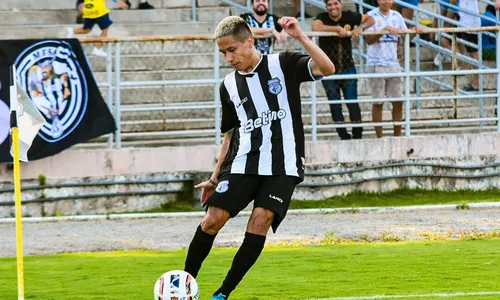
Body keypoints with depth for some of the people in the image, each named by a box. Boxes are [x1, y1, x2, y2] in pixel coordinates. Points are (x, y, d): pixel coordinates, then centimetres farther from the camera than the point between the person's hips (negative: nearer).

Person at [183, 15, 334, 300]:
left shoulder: (283, 64, 0)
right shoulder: (229, 85, 11)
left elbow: (327, 68, -15)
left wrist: (300, 36, -23)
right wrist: (215, 178, 17)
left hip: (282, 166, -3)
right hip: (242, 164, 3)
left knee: (260, 220, -18)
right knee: (213, 220, -11)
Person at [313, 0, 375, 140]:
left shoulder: (349, 16, -3)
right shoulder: (322, 18, -10)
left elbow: (371, 19, 5)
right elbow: (315, 27, -33)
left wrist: (361, 27, -16)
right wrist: (338, 29, -32)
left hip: (347, 68, 1)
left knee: (352, 102, 0)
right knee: (335, 106, 5)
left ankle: (358, 134, 10)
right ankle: (343, 136, 13)